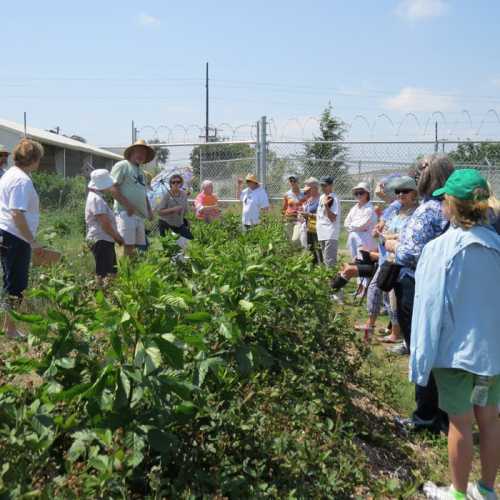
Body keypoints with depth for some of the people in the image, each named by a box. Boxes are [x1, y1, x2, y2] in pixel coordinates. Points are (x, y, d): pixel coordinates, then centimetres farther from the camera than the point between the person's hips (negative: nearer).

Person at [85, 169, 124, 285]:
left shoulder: (96, 197, 17)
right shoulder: (96, 199, -16)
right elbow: (105, 224, -20)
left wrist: (117, 236, 17)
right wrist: (117, 237, -7)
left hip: (105, 240, 11)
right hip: (101, 241, -11)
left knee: (111, 272, 14)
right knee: (103, 274, -9)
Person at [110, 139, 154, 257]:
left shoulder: (140, 171, 25)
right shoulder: (122, 166, -1)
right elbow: (113, 188, -11)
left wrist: (149, 210, 17)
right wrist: (128, 205, -17)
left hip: (140, 215, 8)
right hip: (126, 213, -8)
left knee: (139, 247, 6)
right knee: (128, 247, -13)